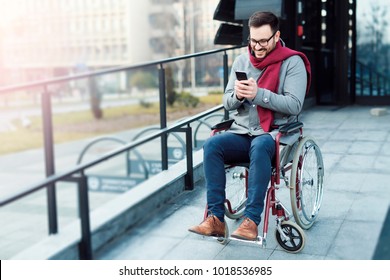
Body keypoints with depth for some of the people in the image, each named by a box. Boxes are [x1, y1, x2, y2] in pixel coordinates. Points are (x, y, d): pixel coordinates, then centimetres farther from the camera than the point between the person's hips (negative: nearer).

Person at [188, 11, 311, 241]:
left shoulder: (292, 62, -3)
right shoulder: (241, 61, 11)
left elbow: (294, 105, -14)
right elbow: (227, 103, 9)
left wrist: (258, 94, -23)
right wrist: (238, 95, -15)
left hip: (275, 133, -4)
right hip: (242, 132, 4)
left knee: (260, 146, -38)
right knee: (212, 145, -25)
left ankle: (252, 220, -34)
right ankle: (216, 219, -24)